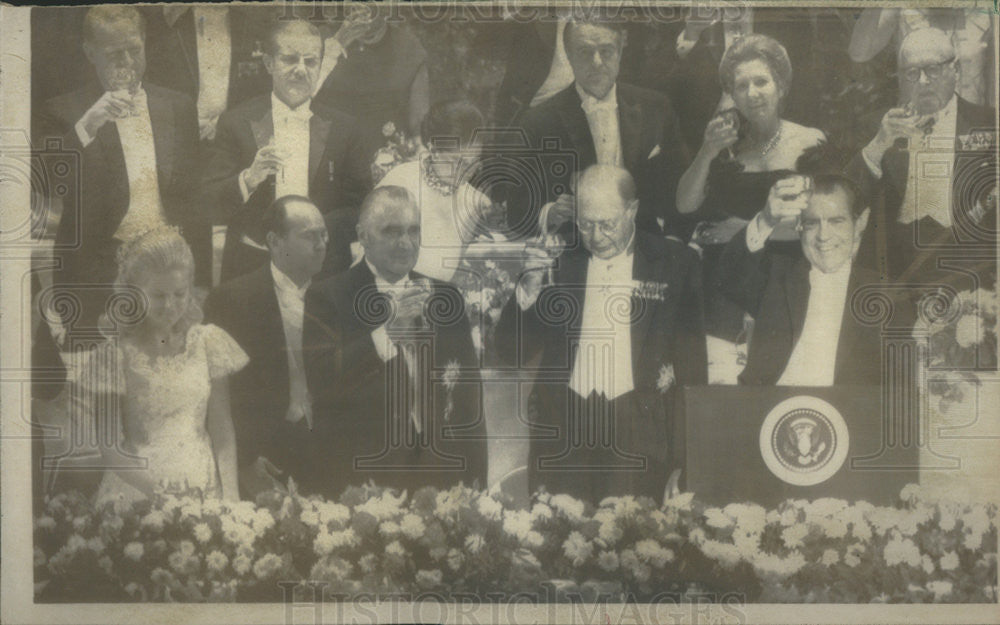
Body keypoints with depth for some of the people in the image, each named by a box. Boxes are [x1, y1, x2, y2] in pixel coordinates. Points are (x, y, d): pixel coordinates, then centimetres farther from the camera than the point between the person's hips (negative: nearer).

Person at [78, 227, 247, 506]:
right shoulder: (113, 355, -5)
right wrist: (159, 493, -19)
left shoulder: (208, 341, 3)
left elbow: (221, 427, 5)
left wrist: (230, 494, -5)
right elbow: (111, 446, -6)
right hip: (137, 492, -2)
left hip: (204, 488, 2)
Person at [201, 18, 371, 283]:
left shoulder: (342, 127, 8)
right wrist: (249, 178, -20)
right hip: (251, 267, -1)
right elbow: (212, 203, -1)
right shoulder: (236, 123, 4)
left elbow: (359, 204, 8)